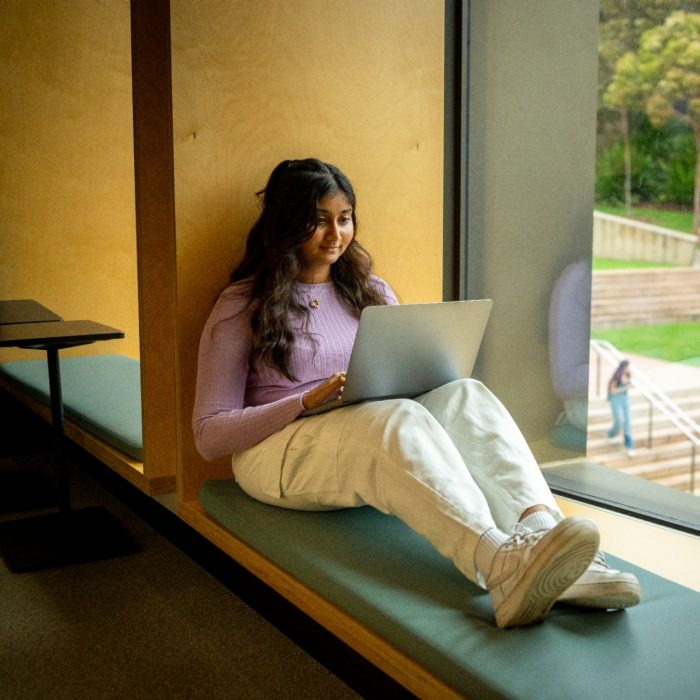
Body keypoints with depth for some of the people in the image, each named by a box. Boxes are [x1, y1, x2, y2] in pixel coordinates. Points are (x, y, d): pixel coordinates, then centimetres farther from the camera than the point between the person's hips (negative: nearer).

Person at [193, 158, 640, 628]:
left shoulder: (370, 291, 18)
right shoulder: (242, 307, 3)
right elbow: (209, 435, -3)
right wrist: (308, 401, -17)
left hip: (377, 438, 5)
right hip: (282, 449, -4)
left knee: (467, 396, -26)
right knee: (400, 419, -36)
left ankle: (540, 531, -51)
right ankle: (499, 564, -59)